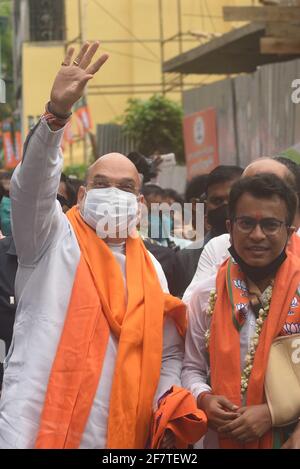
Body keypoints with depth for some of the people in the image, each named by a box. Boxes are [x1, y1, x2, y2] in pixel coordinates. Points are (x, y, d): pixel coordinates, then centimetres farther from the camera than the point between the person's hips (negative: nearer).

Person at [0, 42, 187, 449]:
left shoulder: (151, 269, 12)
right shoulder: (53, 240, 1)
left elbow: (169, 355, 18)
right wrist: (57, 111, -33)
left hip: (123, 438, 4)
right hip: (35, 432, -4)